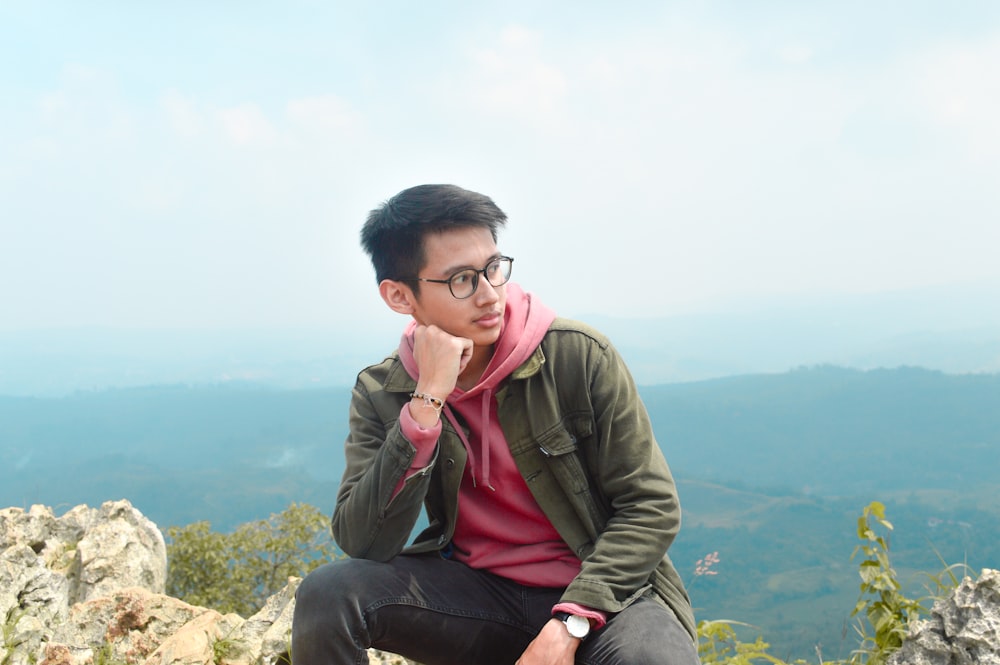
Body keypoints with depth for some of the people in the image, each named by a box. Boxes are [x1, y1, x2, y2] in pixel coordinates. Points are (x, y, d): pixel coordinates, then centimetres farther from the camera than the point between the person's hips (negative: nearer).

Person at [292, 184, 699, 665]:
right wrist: (427, 402, -24)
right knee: (328, 594, -22)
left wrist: (568, 625, -20)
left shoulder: (578, 355, -11)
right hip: (474, 590, 2)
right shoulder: (382, 394, -4)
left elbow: (651, 505, -8)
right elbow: (363, 546, -15)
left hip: (598, 591, -2)